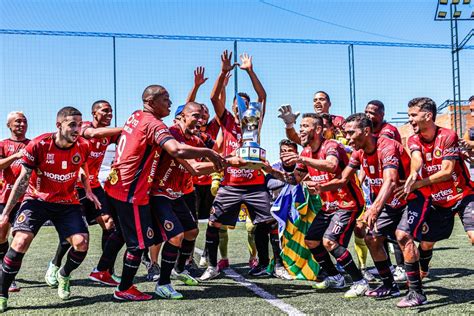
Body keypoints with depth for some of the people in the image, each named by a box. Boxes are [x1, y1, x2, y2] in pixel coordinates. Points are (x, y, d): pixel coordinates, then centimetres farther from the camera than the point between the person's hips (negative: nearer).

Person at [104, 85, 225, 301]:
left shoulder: (135, 116, 10)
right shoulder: (154, 124, -17)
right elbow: (176, 150, -34)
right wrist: (208, 153, -22)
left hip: (115, 186, 9)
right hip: (131, 193, -9)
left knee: (121, 234, 23)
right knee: (139, 242, 2)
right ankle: (124, 290, 13)